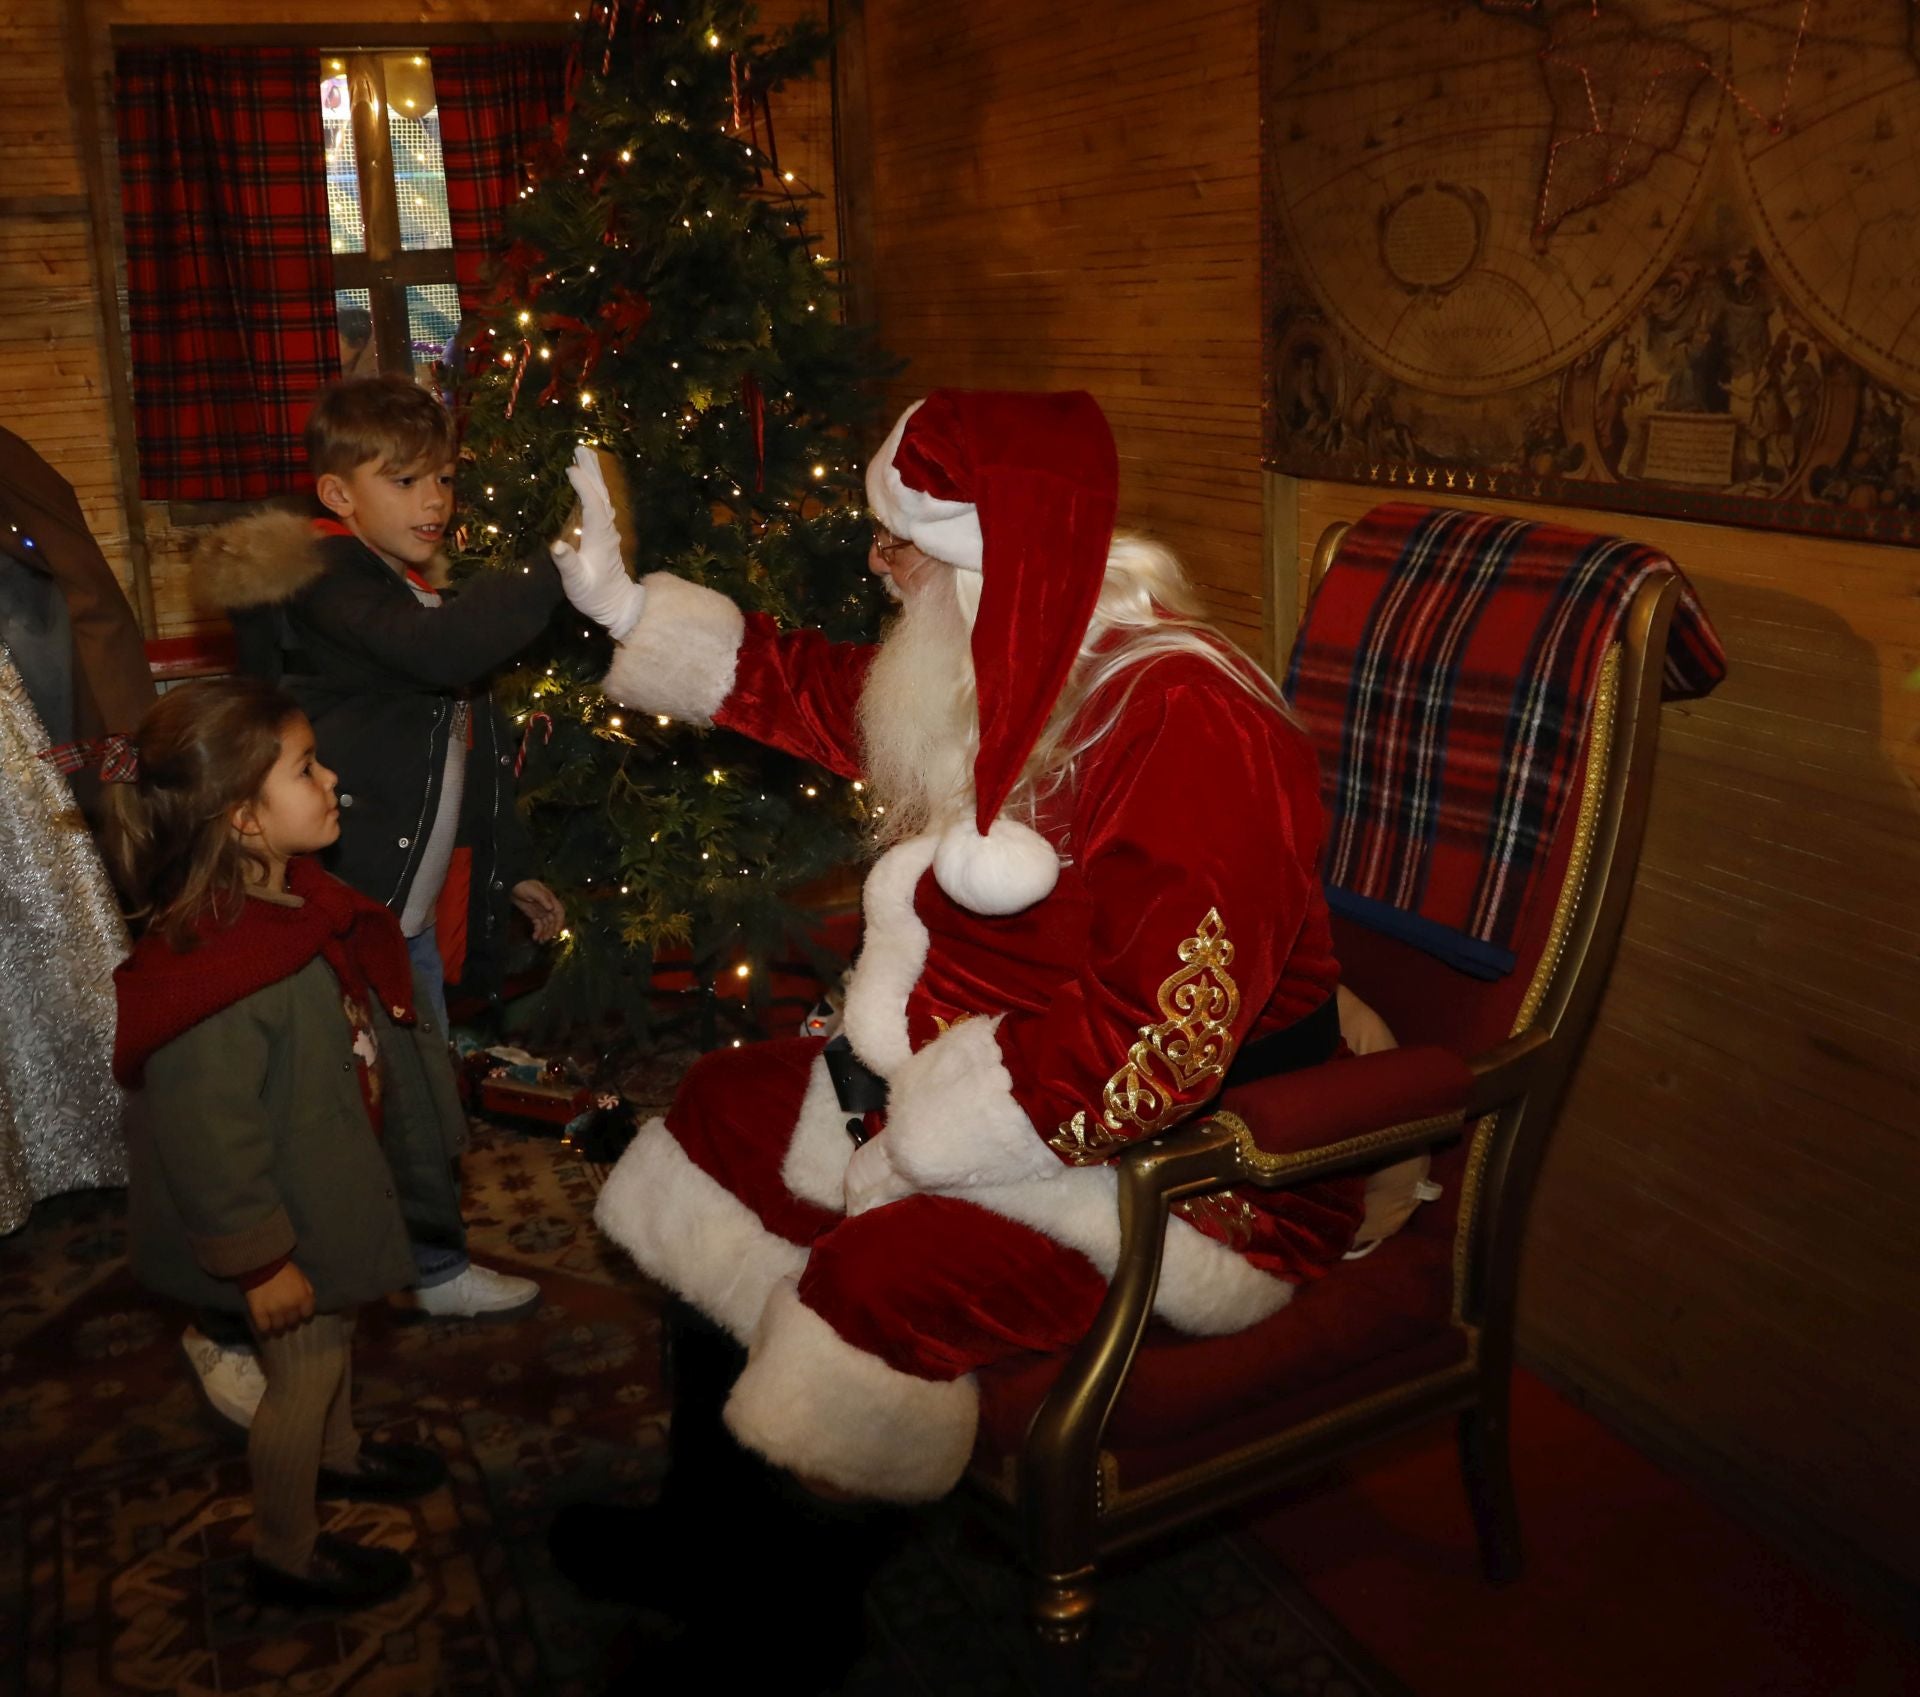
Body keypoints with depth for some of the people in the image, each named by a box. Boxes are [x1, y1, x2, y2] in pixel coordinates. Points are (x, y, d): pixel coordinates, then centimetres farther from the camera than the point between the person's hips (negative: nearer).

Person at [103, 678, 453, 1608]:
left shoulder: (296, 903, -6)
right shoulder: (217, 971, -36)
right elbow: (208, 1138, -30)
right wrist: (257, 1259, -21)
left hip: (329, 1191, 9)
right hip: (279, 1225, -9)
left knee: (336, 1332, 29)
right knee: (302, 1372, 10)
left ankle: (337, 1453, 56)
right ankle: (285, 1556, 33)